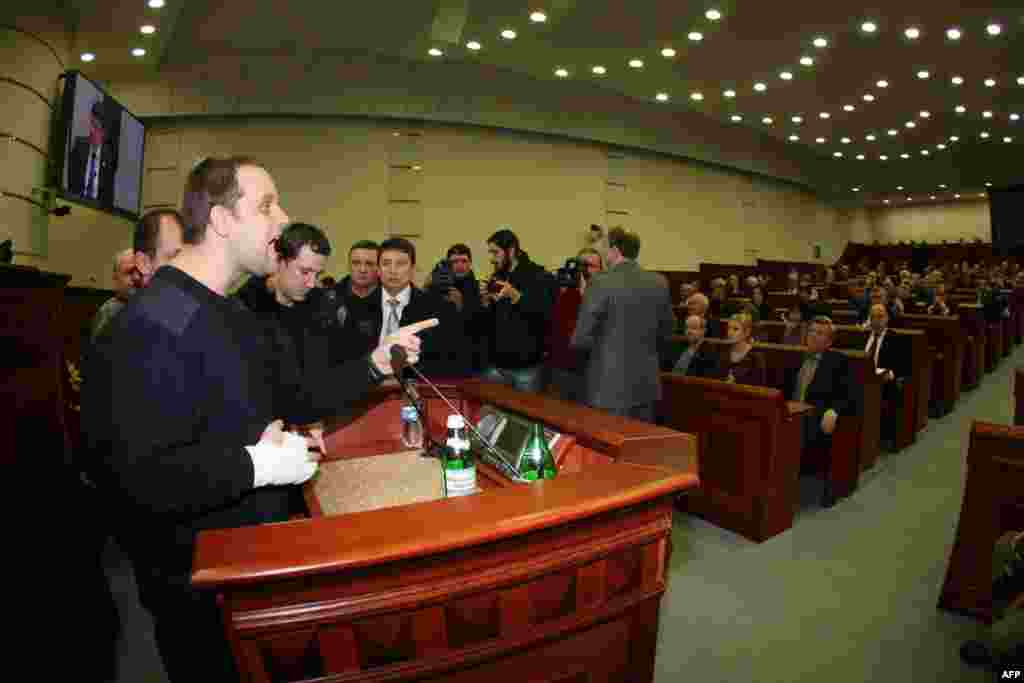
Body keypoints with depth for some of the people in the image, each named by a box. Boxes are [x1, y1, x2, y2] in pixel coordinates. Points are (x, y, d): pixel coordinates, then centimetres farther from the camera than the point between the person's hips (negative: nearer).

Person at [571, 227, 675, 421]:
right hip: (647, 384, 6)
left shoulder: (601, 284, -14)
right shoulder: (660, 283, 3)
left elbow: (581, 339, -13)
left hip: (609, 388, -5)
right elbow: (667, 330, 12)